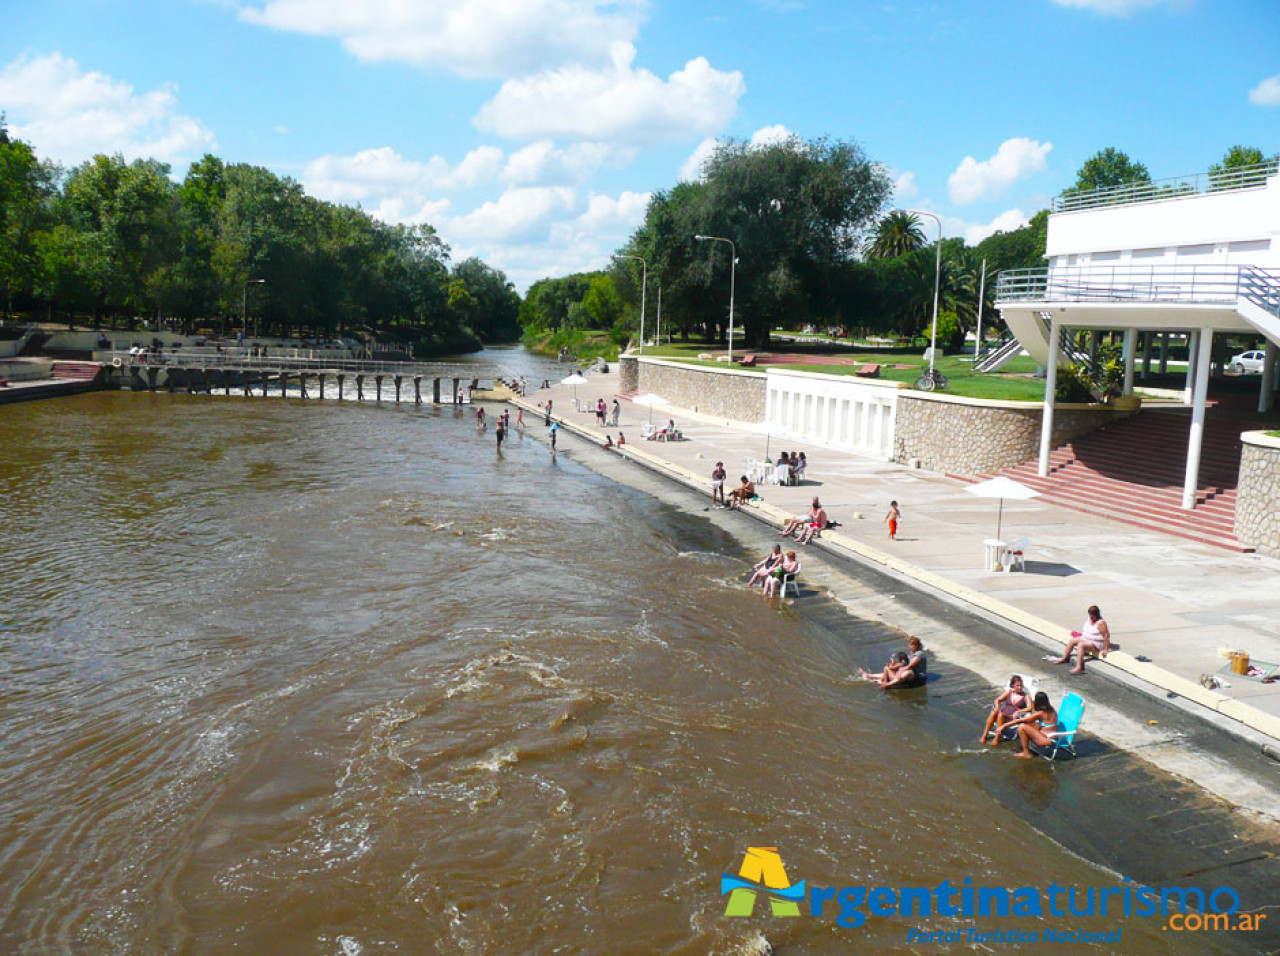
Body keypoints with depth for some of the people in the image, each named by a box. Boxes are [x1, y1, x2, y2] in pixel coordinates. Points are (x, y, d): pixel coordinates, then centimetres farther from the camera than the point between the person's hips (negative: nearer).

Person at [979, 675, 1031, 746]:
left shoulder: (1026, 696, 5)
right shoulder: (1009, 692, 17)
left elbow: (1029, 708, -9)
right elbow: (998, 700, 17)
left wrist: (1018, 712, -22)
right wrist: (997, 707, -5)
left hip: (1013, 717, -4)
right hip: (1004, 713, 4)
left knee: (1001, 714, -35)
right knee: (993, 713, -30)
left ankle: (997, 739, -29)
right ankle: (984, 736, -28)